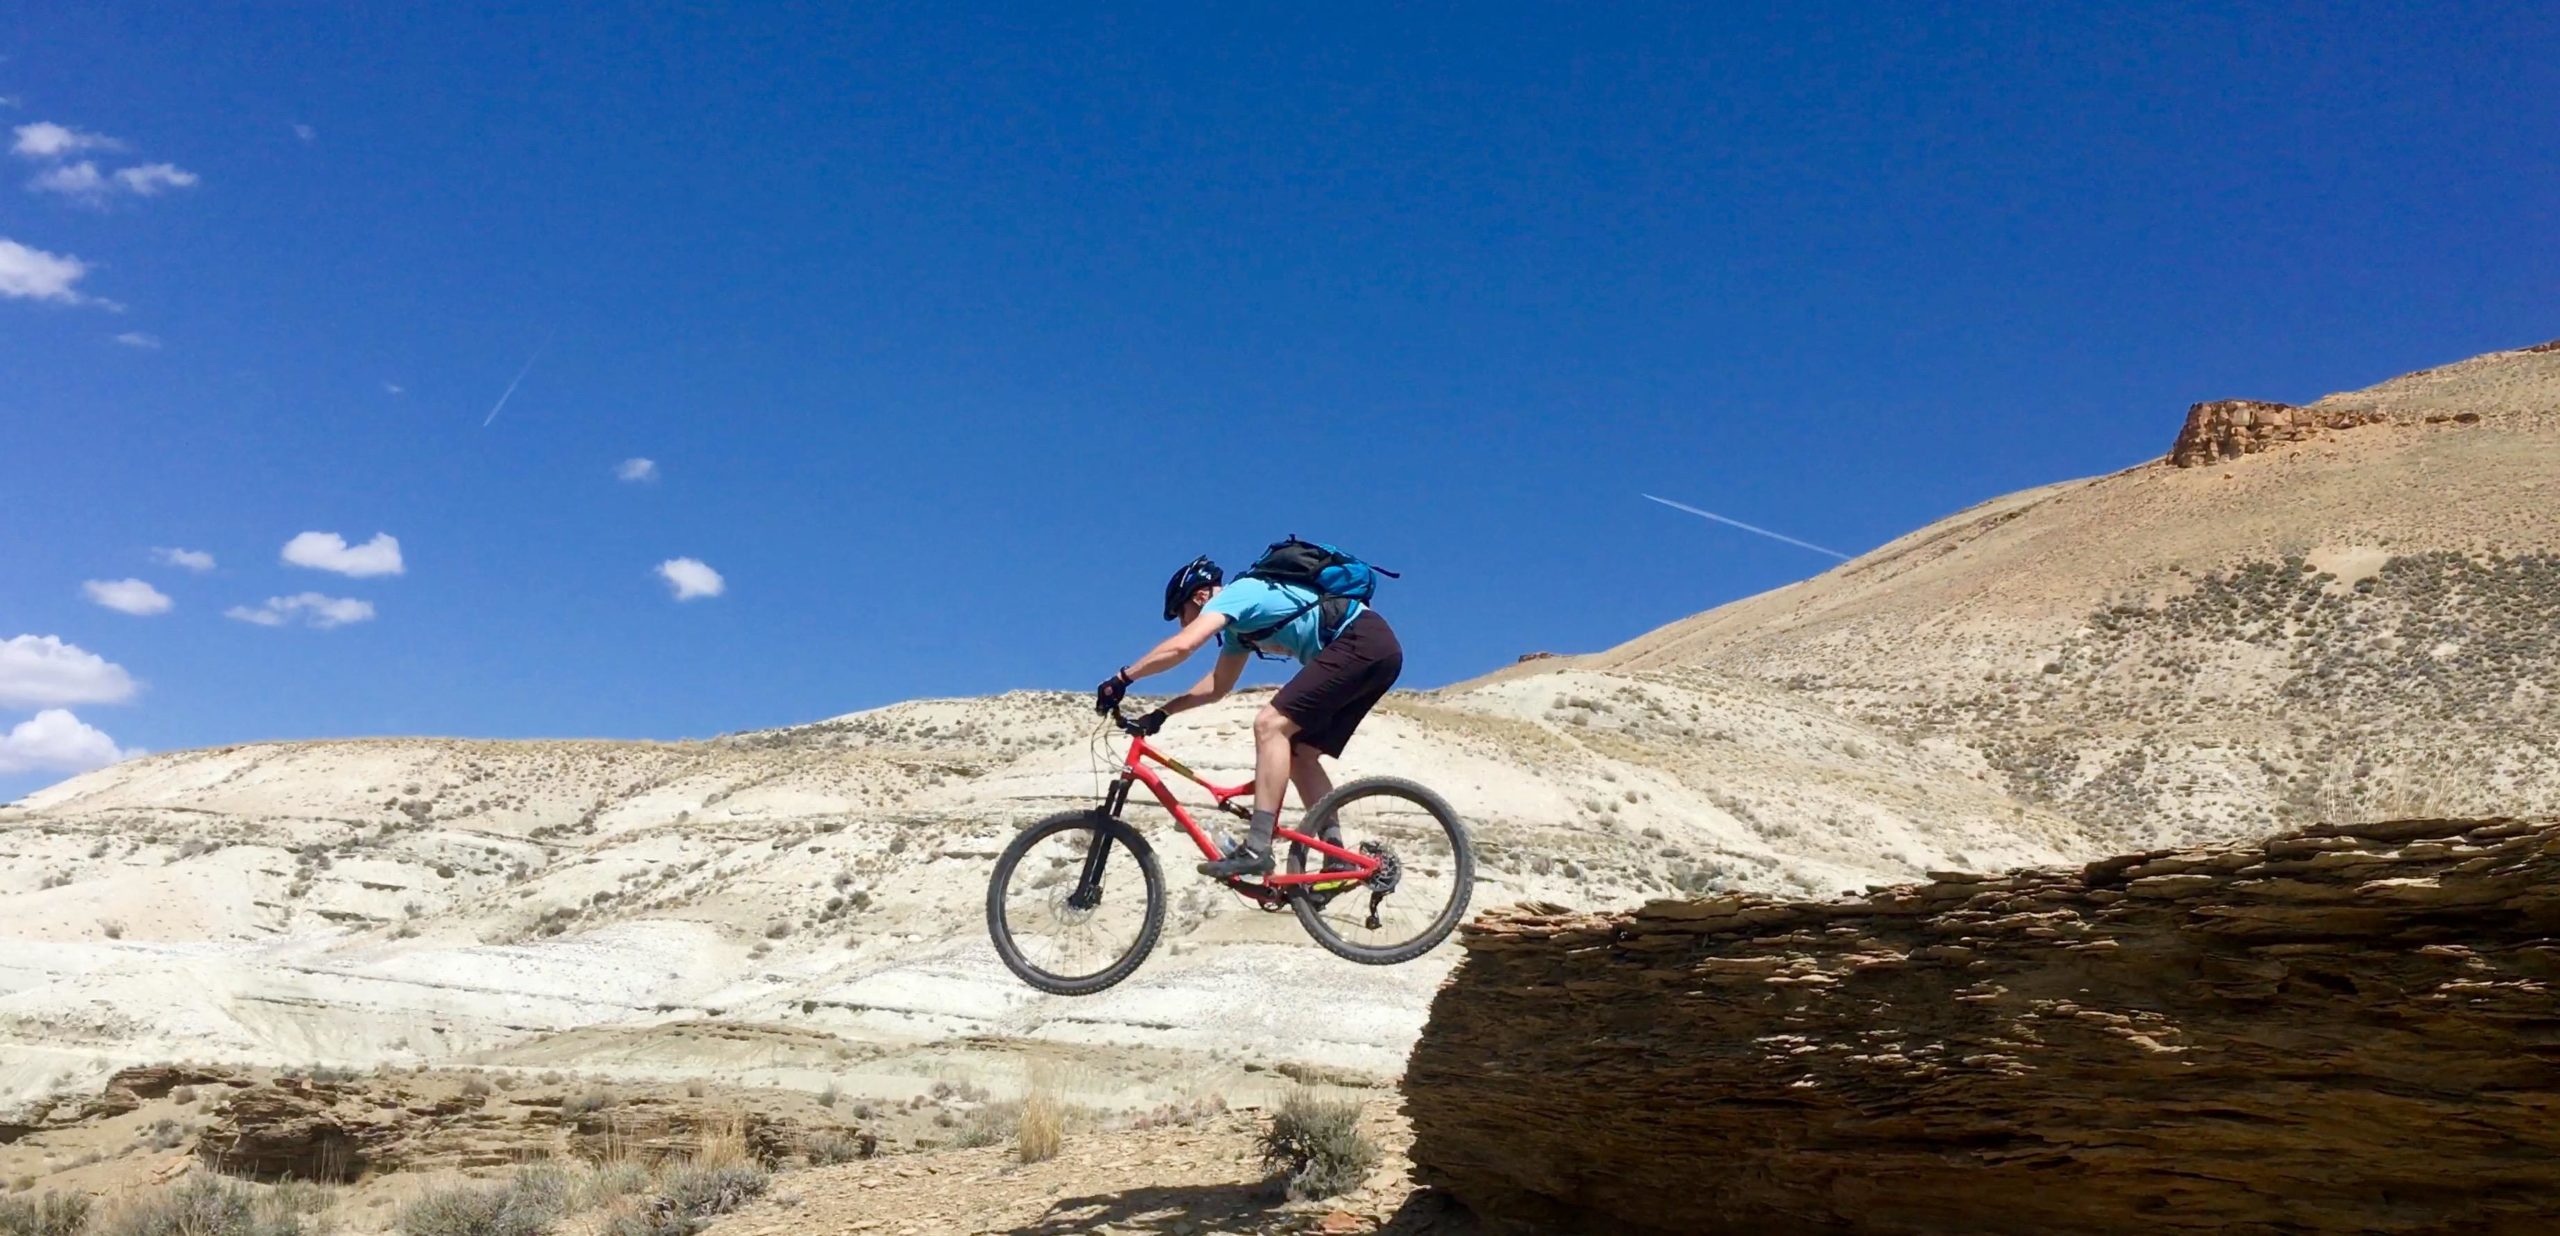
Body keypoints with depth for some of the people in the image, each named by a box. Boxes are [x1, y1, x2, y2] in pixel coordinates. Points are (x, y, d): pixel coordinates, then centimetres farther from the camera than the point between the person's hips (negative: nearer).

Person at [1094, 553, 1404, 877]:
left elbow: (1181, 646, -20)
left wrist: (1121, 679, -12)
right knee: (1300, 754, 9)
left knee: (1270, 724, -16)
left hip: (1362, 641, -10)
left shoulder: (1233, 595, -5)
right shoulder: (1240, 622, 24)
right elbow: (1218, 685, 32)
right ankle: (1337, 858, 6)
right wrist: (1161, 714, 25)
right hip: (1379, 648, 10)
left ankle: (1256, 849, -22)